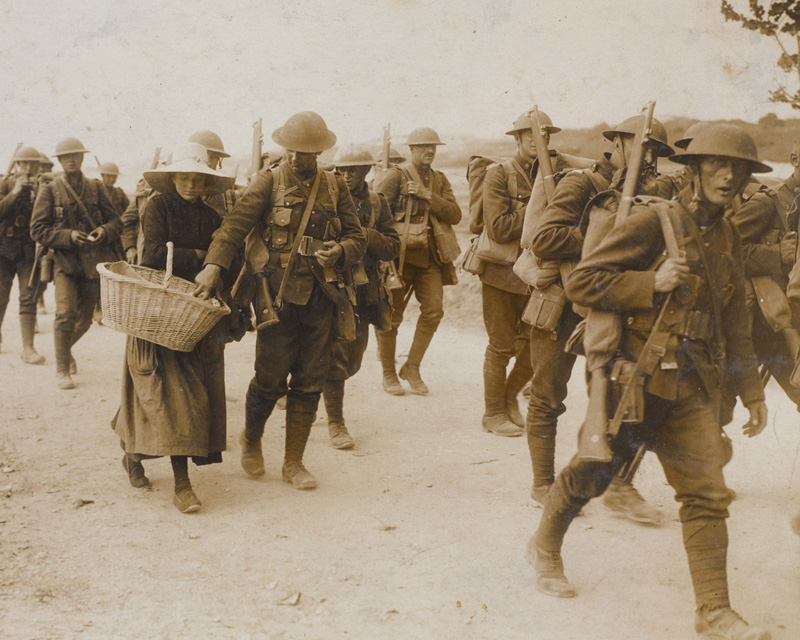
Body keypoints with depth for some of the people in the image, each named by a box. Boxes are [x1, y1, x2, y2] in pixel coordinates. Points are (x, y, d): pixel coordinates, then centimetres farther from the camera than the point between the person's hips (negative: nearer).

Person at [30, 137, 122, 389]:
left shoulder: (95, 188, 8)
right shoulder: (49, 191, 0)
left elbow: (116, 221, 8)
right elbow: (38, 229, -4)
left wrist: (105, 231, -14)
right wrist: (68, 236, -18)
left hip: (95, 262, 3)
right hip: (65, 263, -3)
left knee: (84, 319, 11)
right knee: (66, 314, -16)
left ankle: (65, 349, 41)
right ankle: (62, 369, 0)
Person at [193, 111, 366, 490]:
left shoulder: (335, 188, 11)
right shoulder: (270, 182, 1)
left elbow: (357, 237, 11)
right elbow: (236, 223, -10)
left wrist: (340, 251, -13)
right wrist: (214, 264, -26)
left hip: (321, 298, 3)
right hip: (278, 295, -3)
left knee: (310, 383, 6)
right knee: (271, 379, 0)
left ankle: (294, 462, 19)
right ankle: (251, 440, 30)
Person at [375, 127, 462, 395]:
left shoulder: (439, 180, 14)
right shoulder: (396, 176, -2)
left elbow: (455, 215, 1)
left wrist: (428, 195, -10)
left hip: (430, 256, 4)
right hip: (400, 255, -4)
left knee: (433, 310, -6)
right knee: (391, 315, 2)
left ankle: (412, 368, 9)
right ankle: (388, 374, 16)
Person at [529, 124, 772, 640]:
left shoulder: (728, 239, 11)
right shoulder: (653, 220, -10)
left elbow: (734, 323, 19)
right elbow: (581, 282, -13)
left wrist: (752, 392, 18)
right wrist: (651, 283, -22)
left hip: (693, 387, 6)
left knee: (708, 493, 0)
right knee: (593, 473, 10)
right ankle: (545, 547, 36)